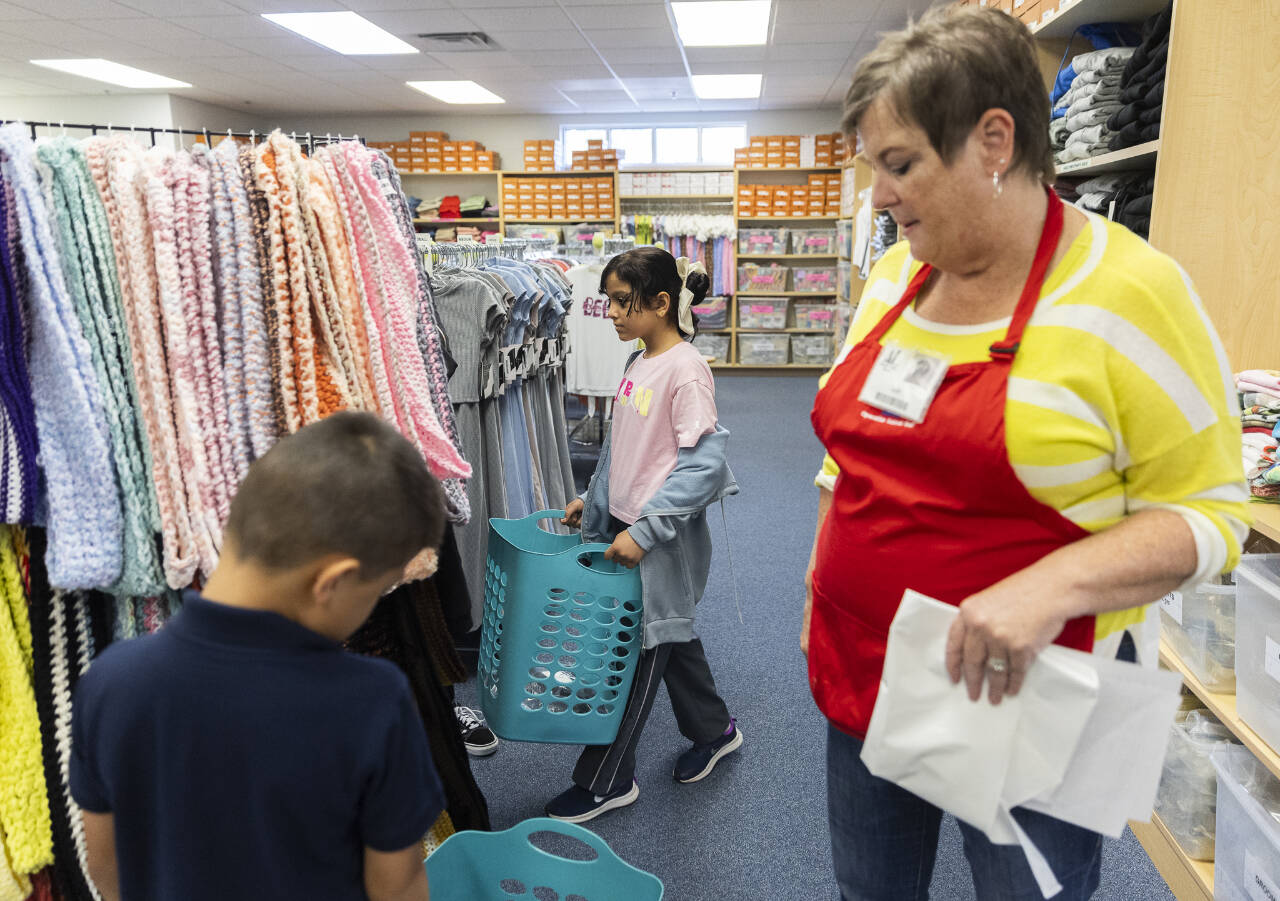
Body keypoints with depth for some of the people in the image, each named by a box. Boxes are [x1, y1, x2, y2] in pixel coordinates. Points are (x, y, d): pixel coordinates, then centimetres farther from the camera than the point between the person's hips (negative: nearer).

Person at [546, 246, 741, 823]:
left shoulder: (685, 369, -19)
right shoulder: (639, 364, 8)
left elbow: (705, 465, -23)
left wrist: (645, 531, -24)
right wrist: (593, 499, 20)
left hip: (663, 540, -8)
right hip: (627, 527, 8)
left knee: (635, 652, 3)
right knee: (670, 640, 21)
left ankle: (606, 781, 19)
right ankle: (714, 732, 42)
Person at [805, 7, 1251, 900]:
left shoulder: (1131, 292, -16)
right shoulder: (895, 274, 2)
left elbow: (1209, 512, -13)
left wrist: (1055, 584, -29)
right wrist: (821, 592, 13)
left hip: (1022, 700, -5)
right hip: (863, 683, 6)